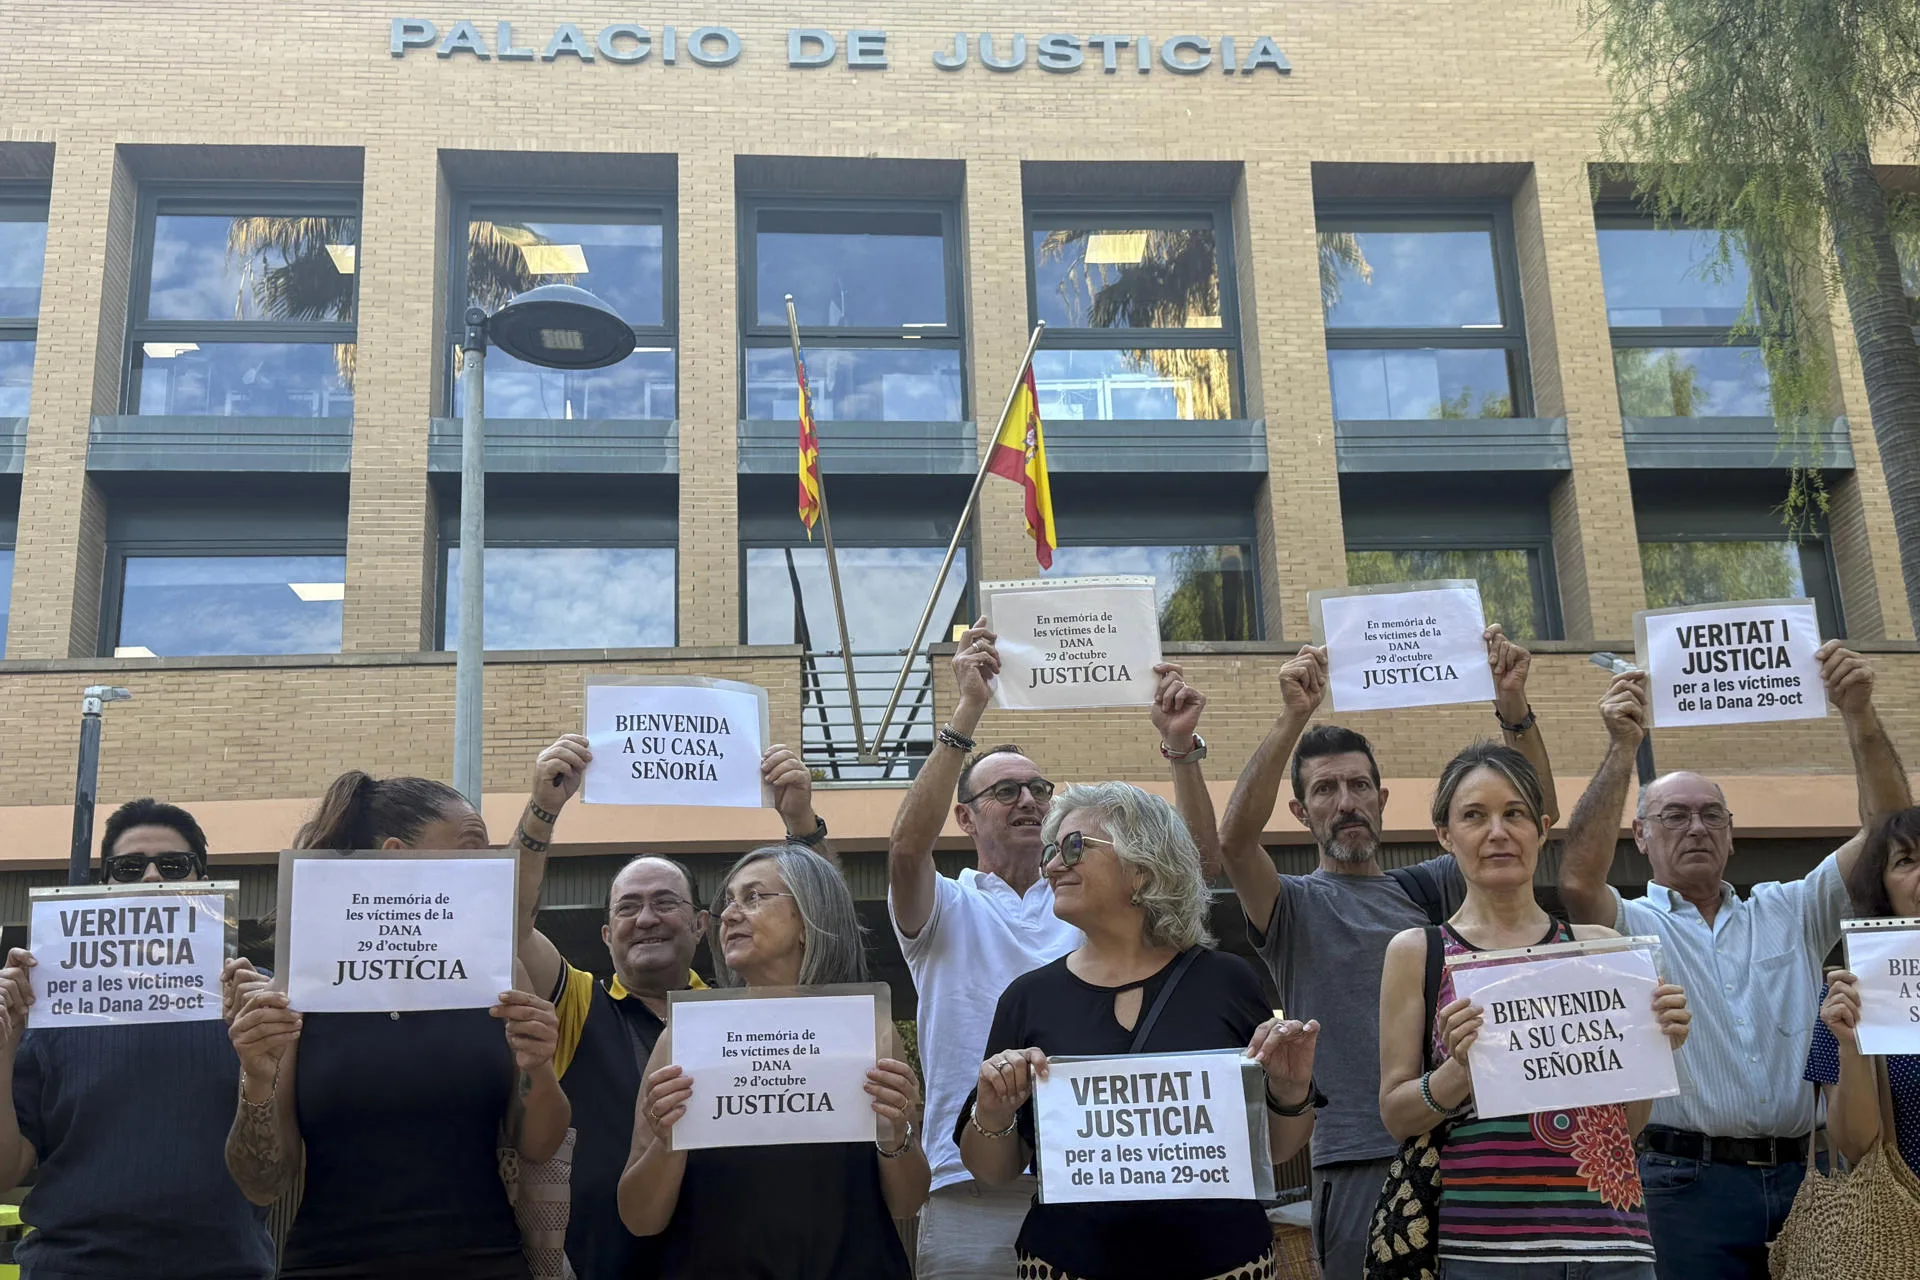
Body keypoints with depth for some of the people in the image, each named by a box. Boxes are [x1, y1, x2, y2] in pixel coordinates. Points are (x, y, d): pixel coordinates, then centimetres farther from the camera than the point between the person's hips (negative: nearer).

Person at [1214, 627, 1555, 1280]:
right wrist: (1294, 719, -24)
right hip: (1359, 1165, -3)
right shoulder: (1294, 905, 4)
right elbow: (1235, 838, -17)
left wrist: (1514, 708, -10)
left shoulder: (1426, 889, 14)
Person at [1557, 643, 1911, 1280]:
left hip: (1800, 1175, 4)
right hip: (1689, 1178, -3)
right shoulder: (1633, 925, 4)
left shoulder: (1789, 912, 16)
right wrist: (1622, 749, -21)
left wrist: (1859, 714, -6)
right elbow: (1578, 879, -18)